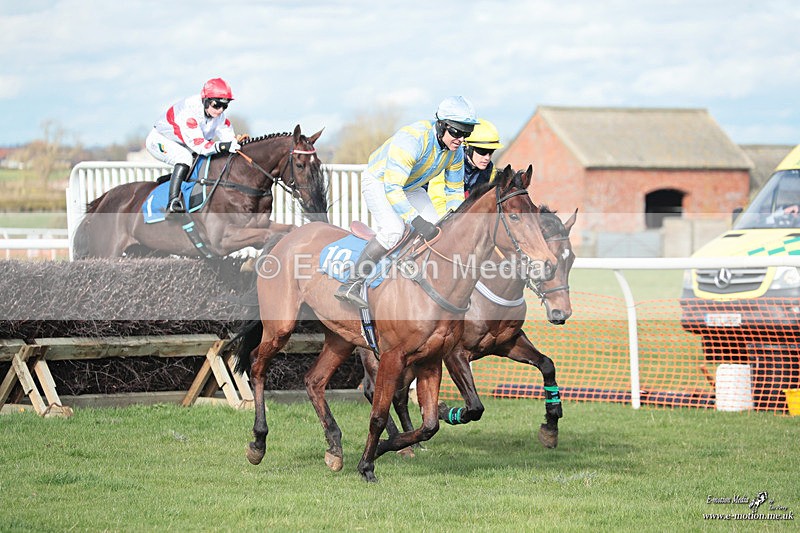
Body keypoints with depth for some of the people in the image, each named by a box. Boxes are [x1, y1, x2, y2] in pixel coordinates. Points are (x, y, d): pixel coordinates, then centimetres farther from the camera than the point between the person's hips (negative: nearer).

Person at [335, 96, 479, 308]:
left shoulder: (456, 151, -13)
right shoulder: (412, 139, -38)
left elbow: (454, 191, 1)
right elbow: (392, 187, -41)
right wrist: (416, 220, -48)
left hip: (411, 188, 8)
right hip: (379, 182, -8)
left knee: (438, 233, -3)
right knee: (393, 229, -30)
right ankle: (350, 286, -28)